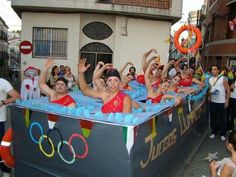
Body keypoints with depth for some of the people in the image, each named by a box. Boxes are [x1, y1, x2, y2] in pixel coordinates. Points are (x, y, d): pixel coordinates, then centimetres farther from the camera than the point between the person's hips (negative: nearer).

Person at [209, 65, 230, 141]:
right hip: (213, 102, 5)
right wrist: (209, 97, 5)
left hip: (221, 102, -4)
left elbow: (228, 90, -8)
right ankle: (214, 132, 25)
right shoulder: (210, 79, 5)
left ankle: (222, 134, 19)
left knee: (222, 118, 5)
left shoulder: (223, 79, -11)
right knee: (213, 118, 11)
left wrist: (227, 101, -10)